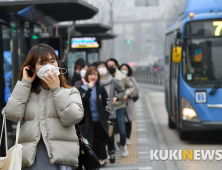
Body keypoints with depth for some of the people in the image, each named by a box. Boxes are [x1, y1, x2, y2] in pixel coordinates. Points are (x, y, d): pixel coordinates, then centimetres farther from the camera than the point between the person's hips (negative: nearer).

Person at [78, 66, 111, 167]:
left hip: (99, 121, 1)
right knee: (89, 141, -4)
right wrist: (89, 89, -20)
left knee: (100, 140, 7)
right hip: (87, 121, -1)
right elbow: (82, 102, -16)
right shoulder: (82, 89, 0)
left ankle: (101, 159, 16)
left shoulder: (101, 89, 4)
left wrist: (105, 116, 1)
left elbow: (107, 102, 8)